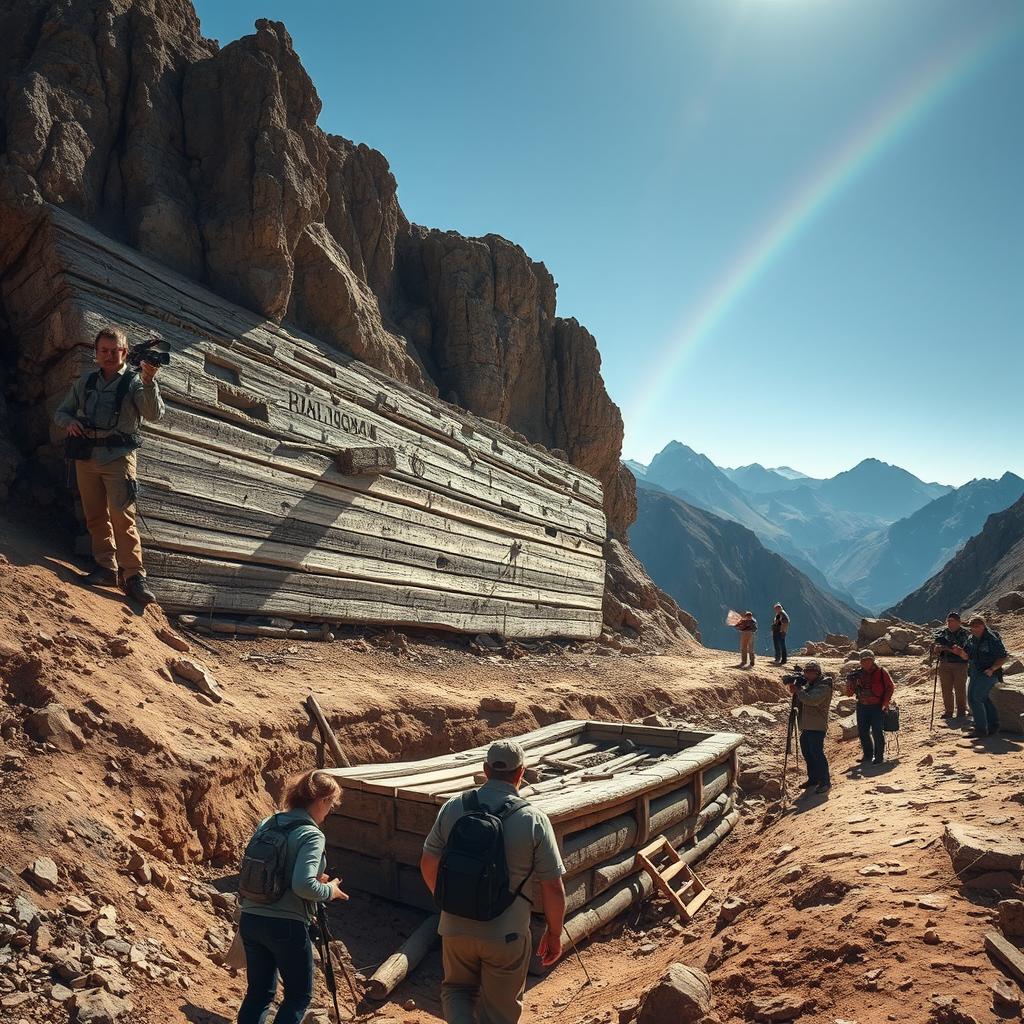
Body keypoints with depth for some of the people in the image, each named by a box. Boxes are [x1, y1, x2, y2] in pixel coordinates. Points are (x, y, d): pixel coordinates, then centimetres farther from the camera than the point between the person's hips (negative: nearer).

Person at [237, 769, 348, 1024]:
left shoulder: (266, 824, 7)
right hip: (286, 925, -7)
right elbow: (303, 885, -27)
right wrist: (330, 891, -7)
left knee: (258, 991, 19)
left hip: (250, 919, 7)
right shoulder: (312, 835, -16)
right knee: (299, 994, 12)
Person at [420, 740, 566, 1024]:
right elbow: (553, 888, -12)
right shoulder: (534, 820, -15)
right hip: (506, 936, -2)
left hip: (455, 927, 2)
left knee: (457, 989, 27)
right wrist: (554, 934, 4)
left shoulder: (453, 807, -7)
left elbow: (428, 864, 4)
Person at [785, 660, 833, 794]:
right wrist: (794, 687, -2)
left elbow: (812, 700, -30)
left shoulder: (823, 687, -14)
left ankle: (825, 782, -1)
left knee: (817, 754, -9)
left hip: (817, 727, -9)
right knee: (807, 753, 15)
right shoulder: (808, 684, 15)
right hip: (806, 726, 9)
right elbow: (800, 701, 15)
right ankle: (813, 778, 28)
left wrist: (798, 690, -20)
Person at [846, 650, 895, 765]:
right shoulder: (858, 674, 3)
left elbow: (890, 687, 0)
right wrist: (849, 683, -15)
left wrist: (885, 702, -8)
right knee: (863, 732, 9)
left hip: (877, 707, -4)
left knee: (877, 732, -4)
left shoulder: (881, 672, -6)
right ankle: (868, 755, 23)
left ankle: (879, 756, 10)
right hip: (862, 707, 4)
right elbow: (849, 694, 5)